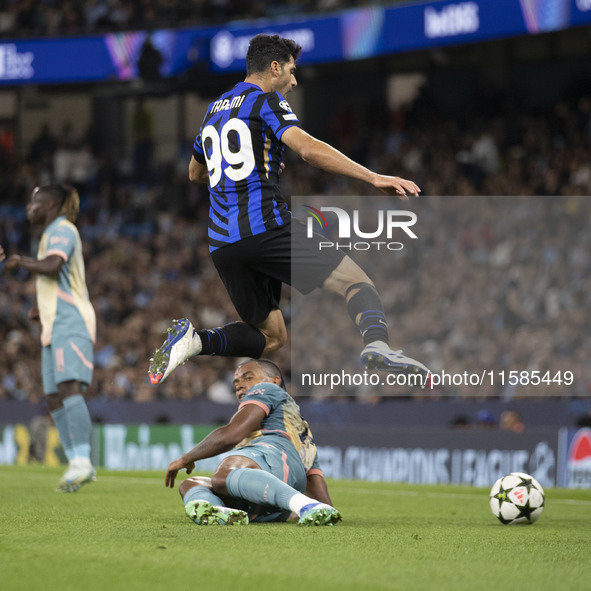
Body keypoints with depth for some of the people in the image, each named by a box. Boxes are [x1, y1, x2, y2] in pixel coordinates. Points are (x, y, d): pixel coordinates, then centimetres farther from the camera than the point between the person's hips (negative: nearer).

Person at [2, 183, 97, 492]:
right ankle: (77, 465, 4)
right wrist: (41, 309, 18)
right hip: (55, 328, 10)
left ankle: (82, 461, -30)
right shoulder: (53, 234, 26)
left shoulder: (62, 230, -4)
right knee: (54, 400, 4)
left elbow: (52, 266, -22)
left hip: (71, 326, -10)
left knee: (70, 388, -23)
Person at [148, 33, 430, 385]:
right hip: (265, 227, -7)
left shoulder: (214, 110, 24)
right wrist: (373, 178, -19)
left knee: (271, 338, 16)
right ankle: (377, 346, -37)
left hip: (221, 244, 7)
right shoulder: (265, 100, 2)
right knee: (357, 281, -7)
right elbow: (308, 149, -15)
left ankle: (196, 340, -7)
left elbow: (195, 174, 38)